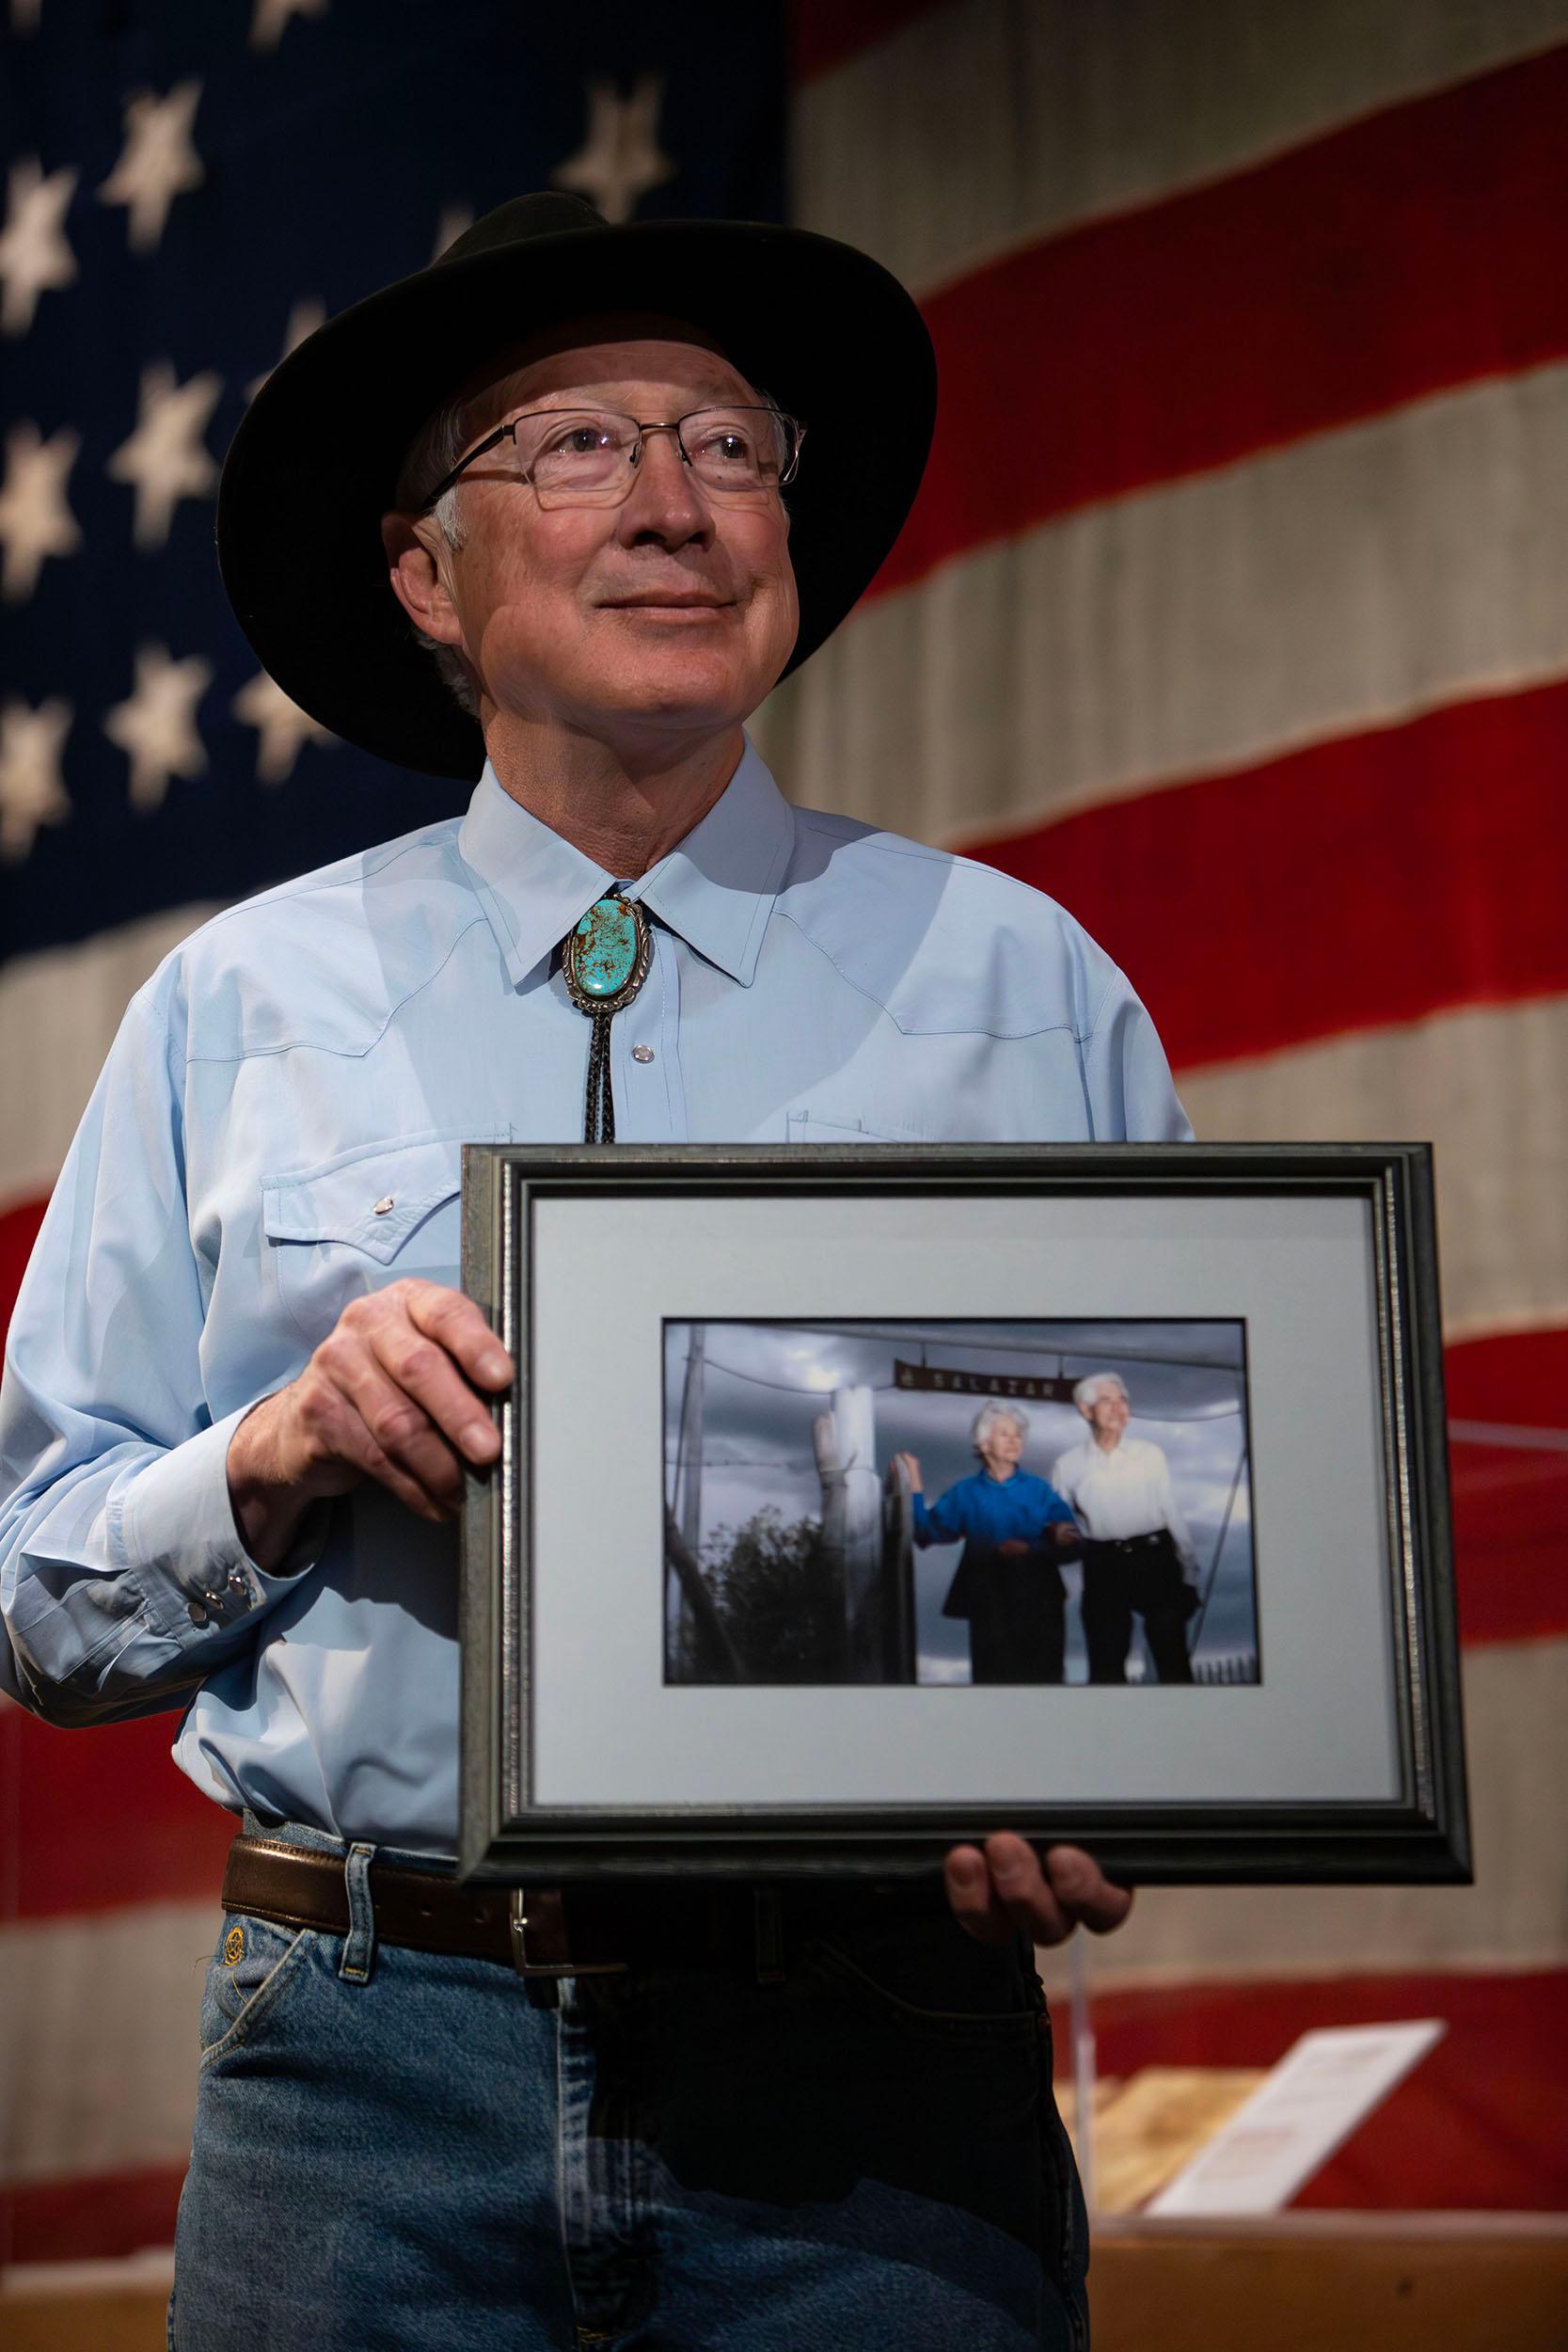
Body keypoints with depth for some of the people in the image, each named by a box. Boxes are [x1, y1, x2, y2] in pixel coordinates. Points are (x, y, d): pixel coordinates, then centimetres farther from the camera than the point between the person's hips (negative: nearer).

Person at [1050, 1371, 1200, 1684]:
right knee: (1106, 1663, 4)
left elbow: (1172, 1511, 7)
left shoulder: (1150, 1453, 4)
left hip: (1155, 1557, 0)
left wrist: (1189, 1565, 7)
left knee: (1172, 1654, 3)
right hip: (1103, 1566, 0)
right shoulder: (1068, 1465, 3)